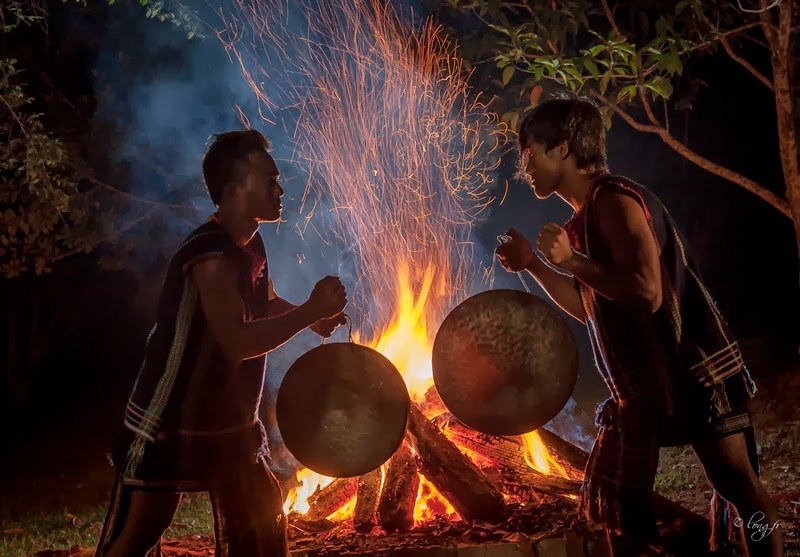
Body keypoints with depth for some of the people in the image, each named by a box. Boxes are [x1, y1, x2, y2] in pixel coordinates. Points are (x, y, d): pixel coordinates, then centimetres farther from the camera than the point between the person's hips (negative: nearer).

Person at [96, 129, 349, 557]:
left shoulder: (250, 245, 4)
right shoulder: (212, 257, -26)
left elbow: (263, 302, 23)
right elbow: (239, 341, -35)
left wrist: (312, 317, 4)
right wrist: (311, 311, -29)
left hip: (229, 422, 9)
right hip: (169, 424, -9)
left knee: (262, 521, 16)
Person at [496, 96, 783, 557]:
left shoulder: (614, 200, -16)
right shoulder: (586, 217, 12)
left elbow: (647, 291, -28)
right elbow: (591, 308, 20)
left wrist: (571, 260, -22)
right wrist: (533, 263, 12)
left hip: (693, 368, -9)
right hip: (643, 379, 10)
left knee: (739, 486, -2)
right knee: (618, 501, 11)